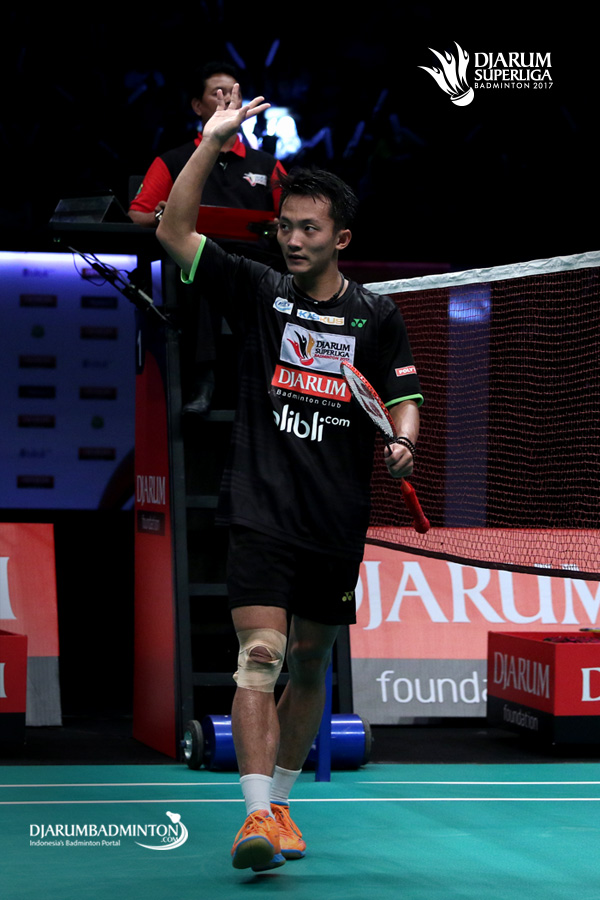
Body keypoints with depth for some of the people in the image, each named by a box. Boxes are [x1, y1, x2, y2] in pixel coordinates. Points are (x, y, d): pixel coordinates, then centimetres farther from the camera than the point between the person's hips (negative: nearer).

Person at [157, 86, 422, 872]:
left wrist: (403, 443, -14)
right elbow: (173, 232, -1)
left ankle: (280, 802, 27)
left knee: (309, 667, 12)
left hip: (337, 525, 2)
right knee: (259, 658, -16)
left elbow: (405, 399, 9)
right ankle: (258, 815, -21)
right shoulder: (257, 293, 4)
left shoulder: (376, 317, 6)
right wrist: (211, 143, -8)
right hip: (262, 513, -2)